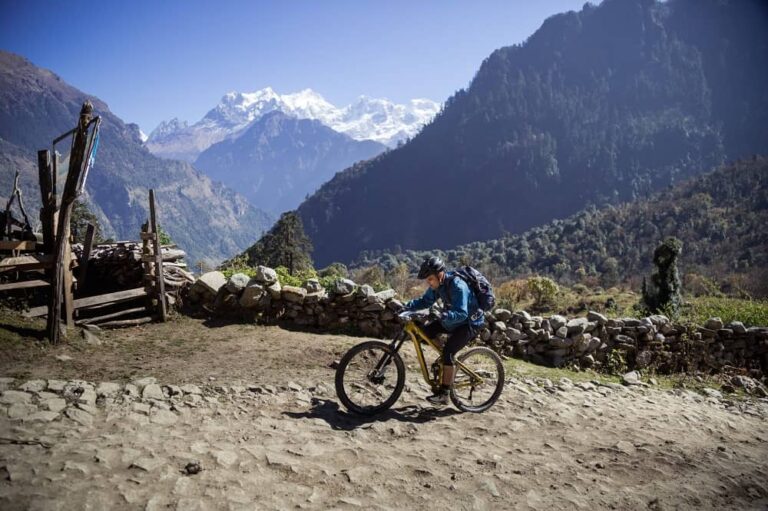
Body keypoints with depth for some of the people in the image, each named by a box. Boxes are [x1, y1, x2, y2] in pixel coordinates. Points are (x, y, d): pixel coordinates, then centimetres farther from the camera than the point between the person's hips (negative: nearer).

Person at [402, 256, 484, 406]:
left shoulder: (457, 286, -30)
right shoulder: (438, 284, -6)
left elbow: (461, 313, -36)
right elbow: (425, 301, 3)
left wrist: (446, 316, -55)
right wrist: (408, 306, -13)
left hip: (469, 323, -8)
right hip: (450, 319, 8)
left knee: (448, 350, -23)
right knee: (426, 331, -5)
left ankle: (443, 394, -16)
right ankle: (446, 366, 13)